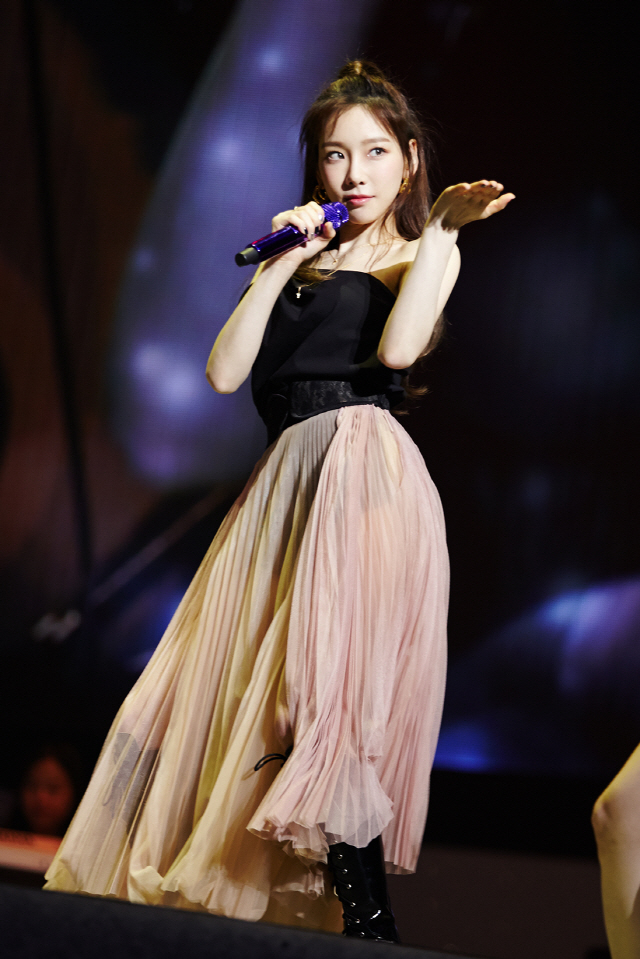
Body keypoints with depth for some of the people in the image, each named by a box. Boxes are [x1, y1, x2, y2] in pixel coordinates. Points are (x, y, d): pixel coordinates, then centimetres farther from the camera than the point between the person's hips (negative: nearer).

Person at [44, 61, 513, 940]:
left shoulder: (419, 254, 10)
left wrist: (442, 225, -7)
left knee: (334, 694, -17)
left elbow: (396, 347, -13)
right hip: (290, 481, 6)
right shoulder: (300, 264, 24)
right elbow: (225, 372, 10)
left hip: (366, 474, -6)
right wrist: (282, 263, 7)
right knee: (263, 693, 3)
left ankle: (369, 921, -12)